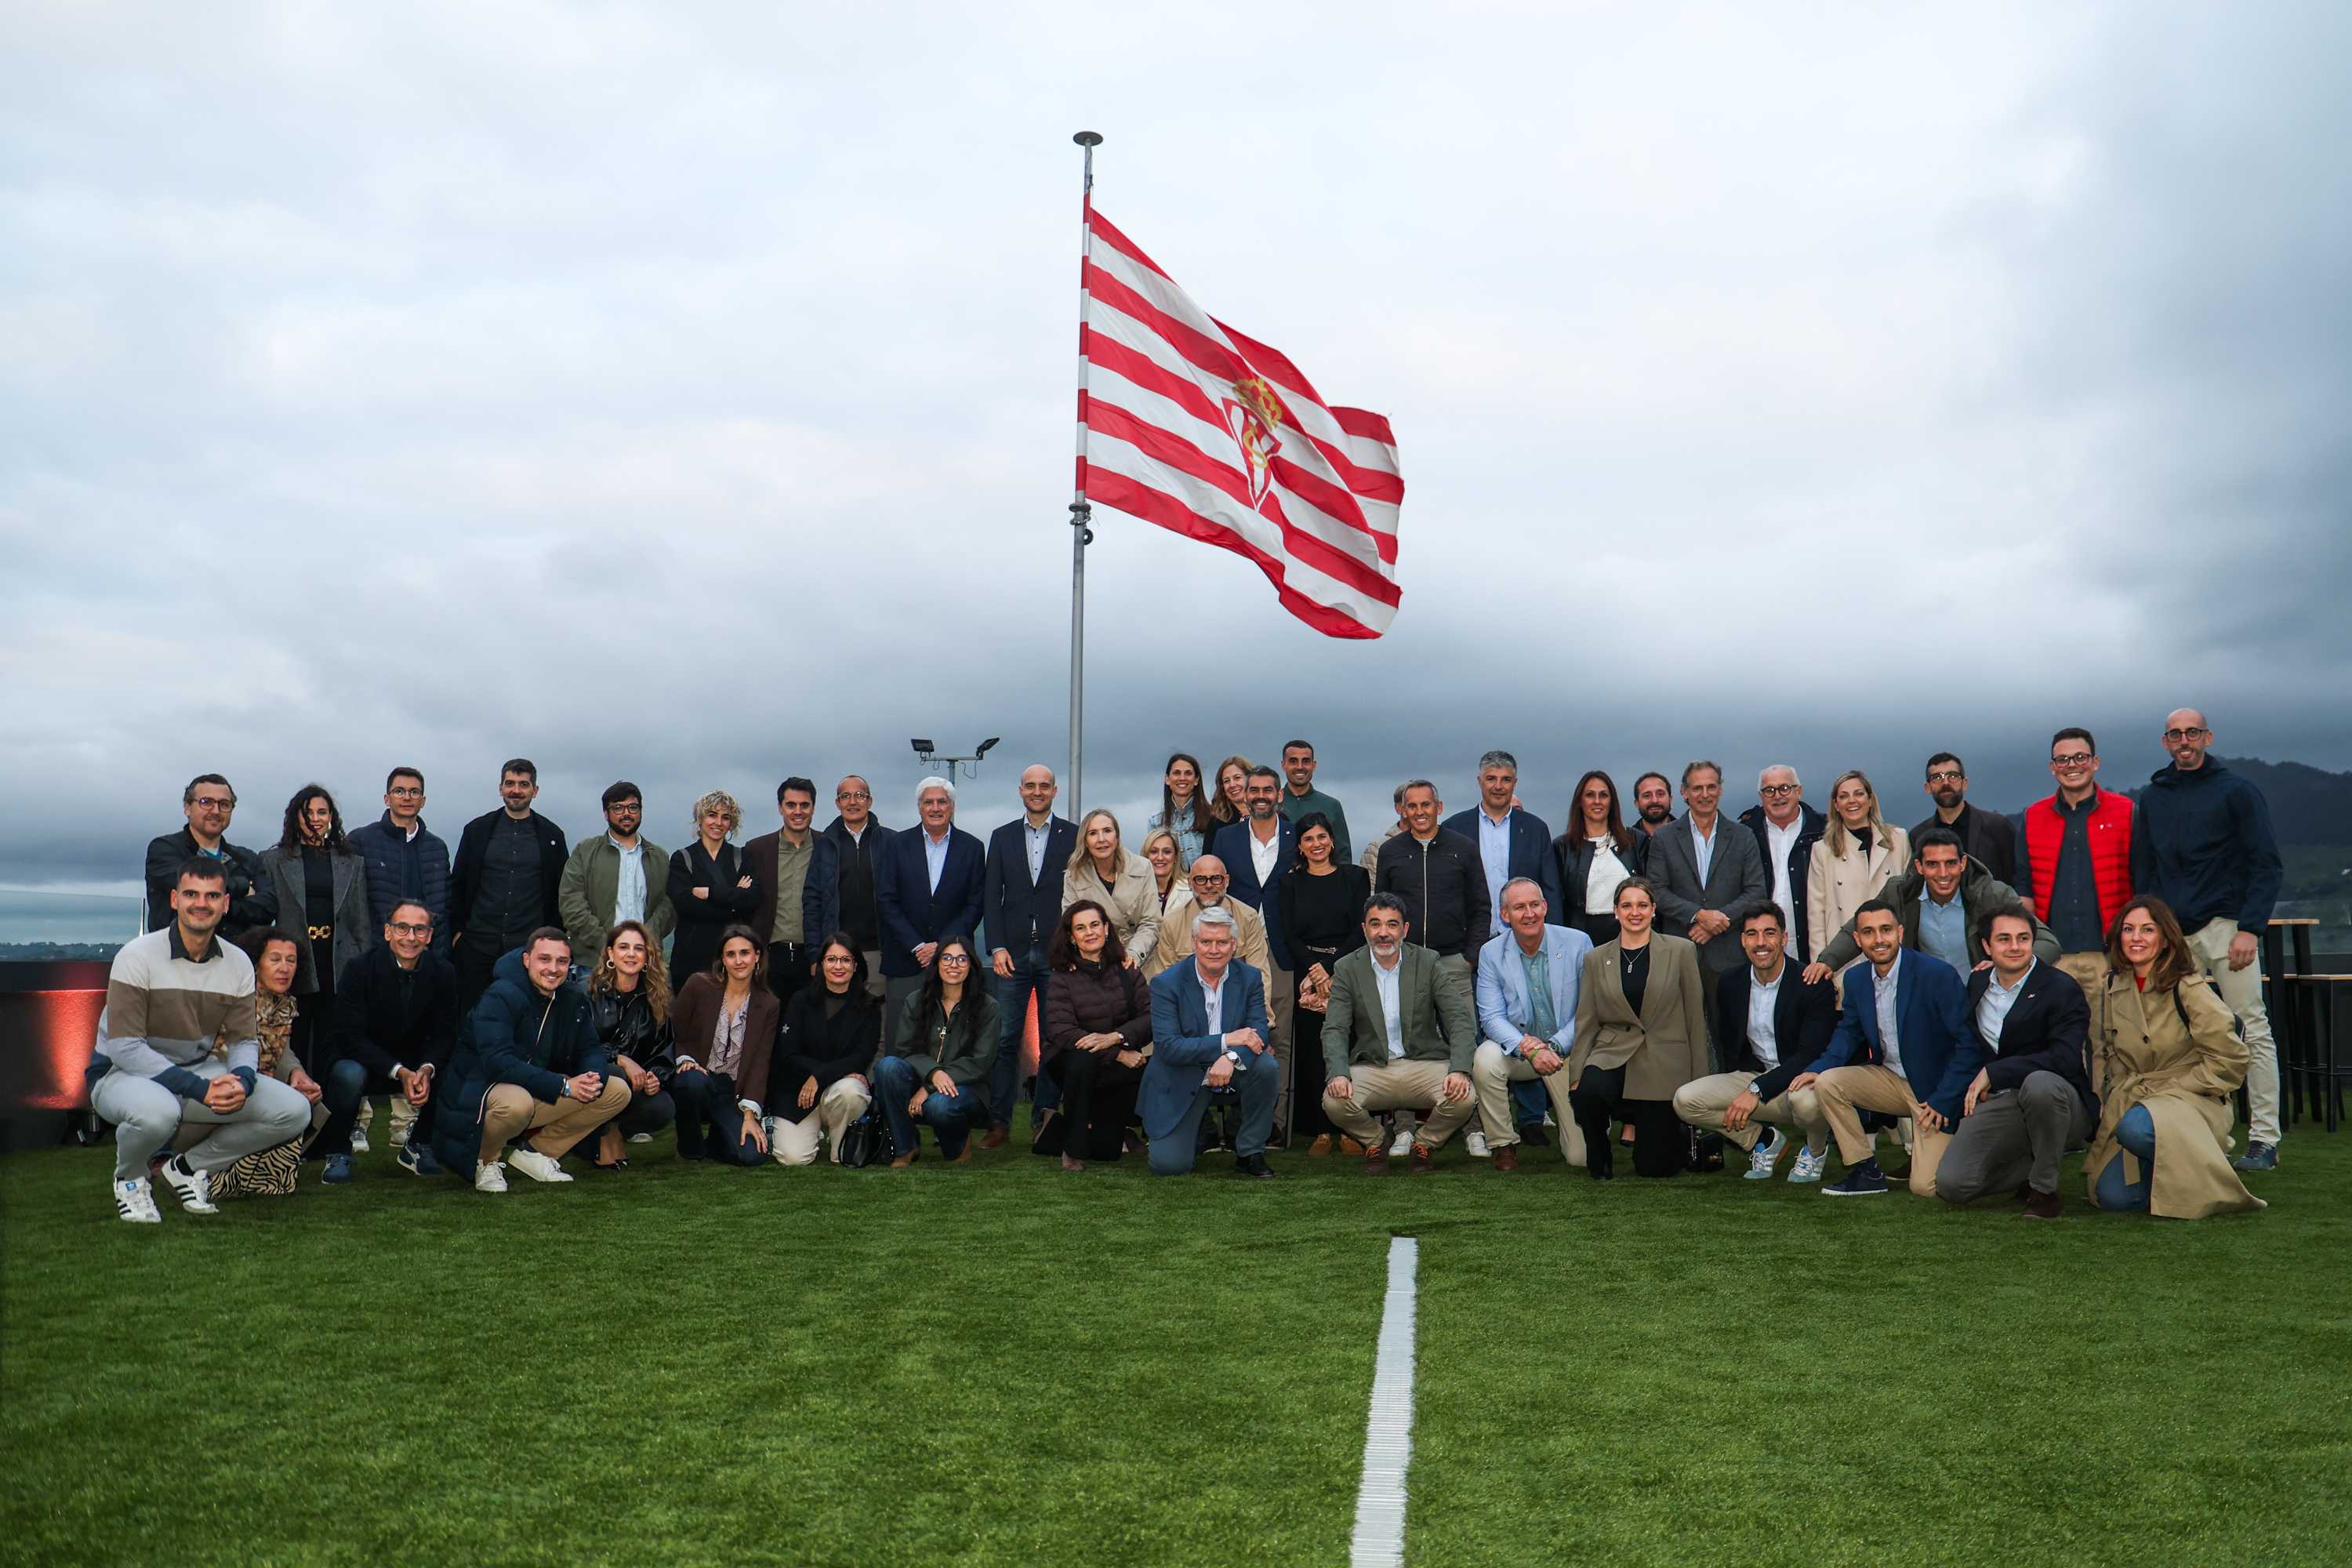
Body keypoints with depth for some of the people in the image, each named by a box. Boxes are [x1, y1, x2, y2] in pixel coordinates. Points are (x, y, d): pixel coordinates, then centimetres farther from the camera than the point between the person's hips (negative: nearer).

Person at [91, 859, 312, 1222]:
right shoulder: (137, 956, -16)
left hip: (198, 1070, 5)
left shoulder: (238, 964, 0)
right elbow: (124, 1047, -21)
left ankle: (188, 1168, 7)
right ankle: (131, 1178, -4)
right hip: (124, 1073, -5)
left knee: (294, 1111, -12)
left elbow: (244, 1040, 2)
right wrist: (198, 1088, -30)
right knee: (157, 1110, -41)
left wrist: (243, 1080, -23)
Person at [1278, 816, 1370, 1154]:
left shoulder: (1355, 876, 7)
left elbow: (1361, 929, -1)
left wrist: (1331, 967, -10)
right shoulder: (1291, 882, 10)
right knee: (1313, 1052, -1)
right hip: (1309, 974, 1)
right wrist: (1314, 968, -11)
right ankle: (1321, 1130, 4)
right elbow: (1291, 936, 4)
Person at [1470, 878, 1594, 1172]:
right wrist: (1531, 1049, -29)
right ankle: (1503, 1145, -11)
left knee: (1580, 1157, -4)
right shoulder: (1491, 953, -7)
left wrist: (1555, 1046, -22)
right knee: (1485, 1058, -35)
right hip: (1517, 1048, 1)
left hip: (1569, 1052, 0)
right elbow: (1492, 1017, -13)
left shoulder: (1578, 943, -10)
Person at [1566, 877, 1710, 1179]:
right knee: (1588, 1091, -34)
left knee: (1654, 1166, -4)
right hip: (1613, 1055, 1)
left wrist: (1700, 1080, -1)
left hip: (1663, 1064, -1)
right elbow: (1586, 1022, 6)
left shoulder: (1681, 951, 2)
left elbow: (1696, 1018, 2)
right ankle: (1600, 1161, -4)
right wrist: (1576, 1075, -5)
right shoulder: (1596, 959, 8)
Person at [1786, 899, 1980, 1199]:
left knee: (1925, 1186, -17)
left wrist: (1941, 1102, -18)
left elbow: (1969, 1044, -17)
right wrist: (1818, 1068, -9)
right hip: (1889, 1080, 6)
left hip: (1935, 1089, -6)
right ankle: (1867, 1173, -5)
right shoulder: (1856, 978, 0)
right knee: (1827, 1082, -18)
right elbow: (1849, 1031, 12)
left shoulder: (1938, 974, -20)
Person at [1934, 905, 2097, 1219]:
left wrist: (1993, 1073, -19)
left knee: (2039, 1082, -42)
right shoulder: (1977, 984, 10)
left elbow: (2065, 1059, -21)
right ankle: (2034, 1163, 13)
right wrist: (1974, 1089, 9)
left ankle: (2044, 1188, -19)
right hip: (1997, 1105, 4)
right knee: (1951, 1186, -16)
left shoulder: (2061, 988, -8)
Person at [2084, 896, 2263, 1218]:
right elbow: (2100, 1053, 13)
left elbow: (2229, 1059, -9)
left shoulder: (2189, 990, -9)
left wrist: (2170, 1089, -11)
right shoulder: (2109, 987, 5)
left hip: (2191, 1102, -4)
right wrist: (2100, 1104, 1)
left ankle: (2194, 1175, -10)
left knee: (2136, 1127, -39)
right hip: (2128, 1101, 4)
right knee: (2112, 1197, -16)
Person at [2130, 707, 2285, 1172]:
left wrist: (2249, 929, -11)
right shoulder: (2152, 798, 14)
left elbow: (2266, 867, -2)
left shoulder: (2236, 790, 2)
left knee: (2253, 1031, -4)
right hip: (2171, 932, 4)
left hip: (2226, 925, -4)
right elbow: (2142, 872, 18)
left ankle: (2265, 1139, -1)